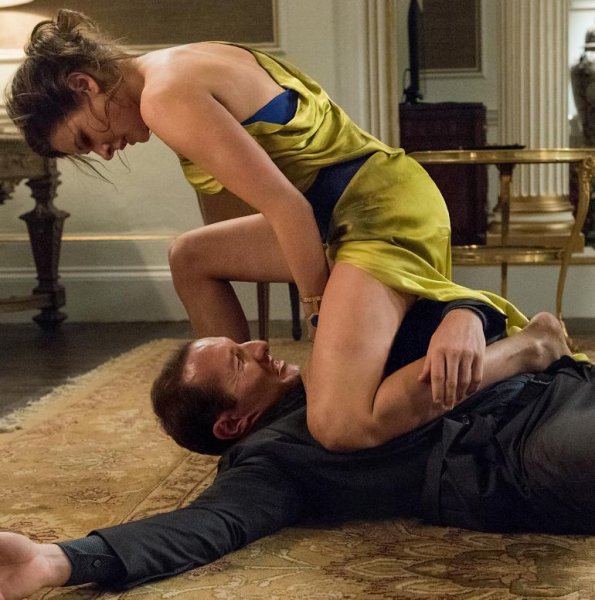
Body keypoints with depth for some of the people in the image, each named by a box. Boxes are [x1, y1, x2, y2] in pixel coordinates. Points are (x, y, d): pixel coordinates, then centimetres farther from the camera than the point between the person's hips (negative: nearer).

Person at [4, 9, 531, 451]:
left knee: (336, 426, -24)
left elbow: (285, 207, -18)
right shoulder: (187, 65, 15)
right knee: (192, 257, 23)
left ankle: (465, 320, -10)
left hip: (385, 210, -10)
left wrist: (319, 309, -5)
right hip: (346, 211, 10)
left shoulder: (165, 97, -15)